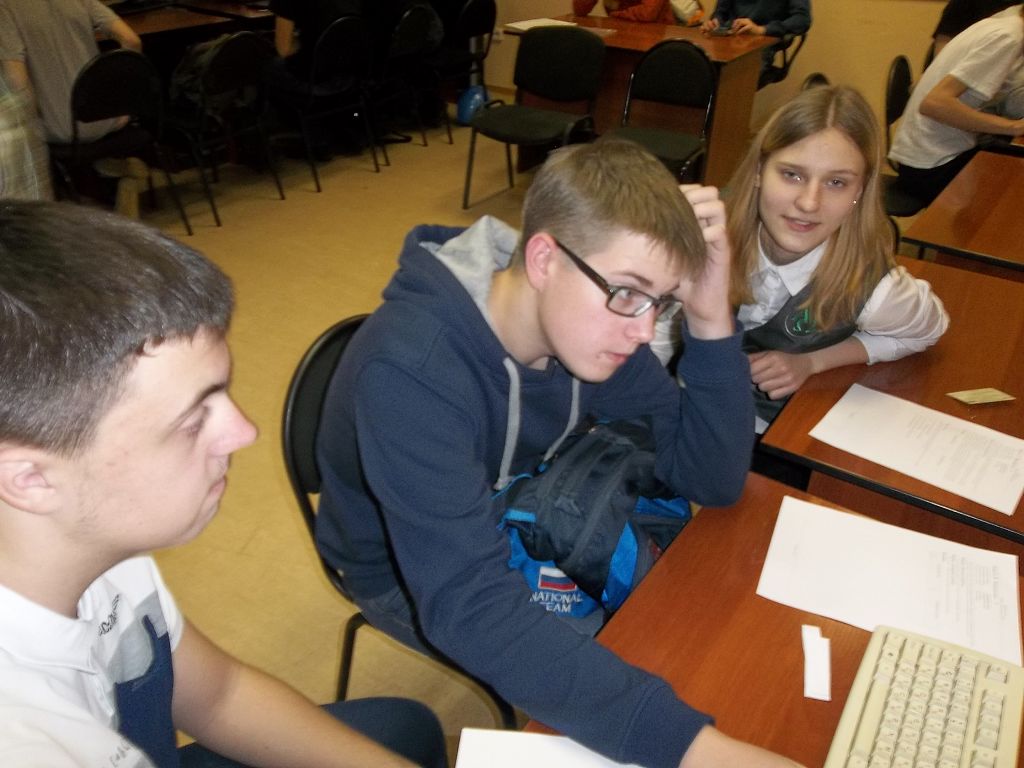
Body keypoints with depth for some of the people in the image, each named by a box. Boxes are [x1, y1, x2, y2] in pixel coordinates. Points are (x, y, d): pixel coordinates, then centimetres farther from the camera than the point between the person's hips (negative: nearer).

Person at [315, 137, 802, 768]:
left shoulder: (590, 323, -17)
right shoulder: (411, 368, -38)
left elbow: (714, 480, -16)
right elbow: (471, 603, -45)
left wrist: (711, 319, -31)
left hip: (520, 514, 6)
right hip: (405, 571, -5)